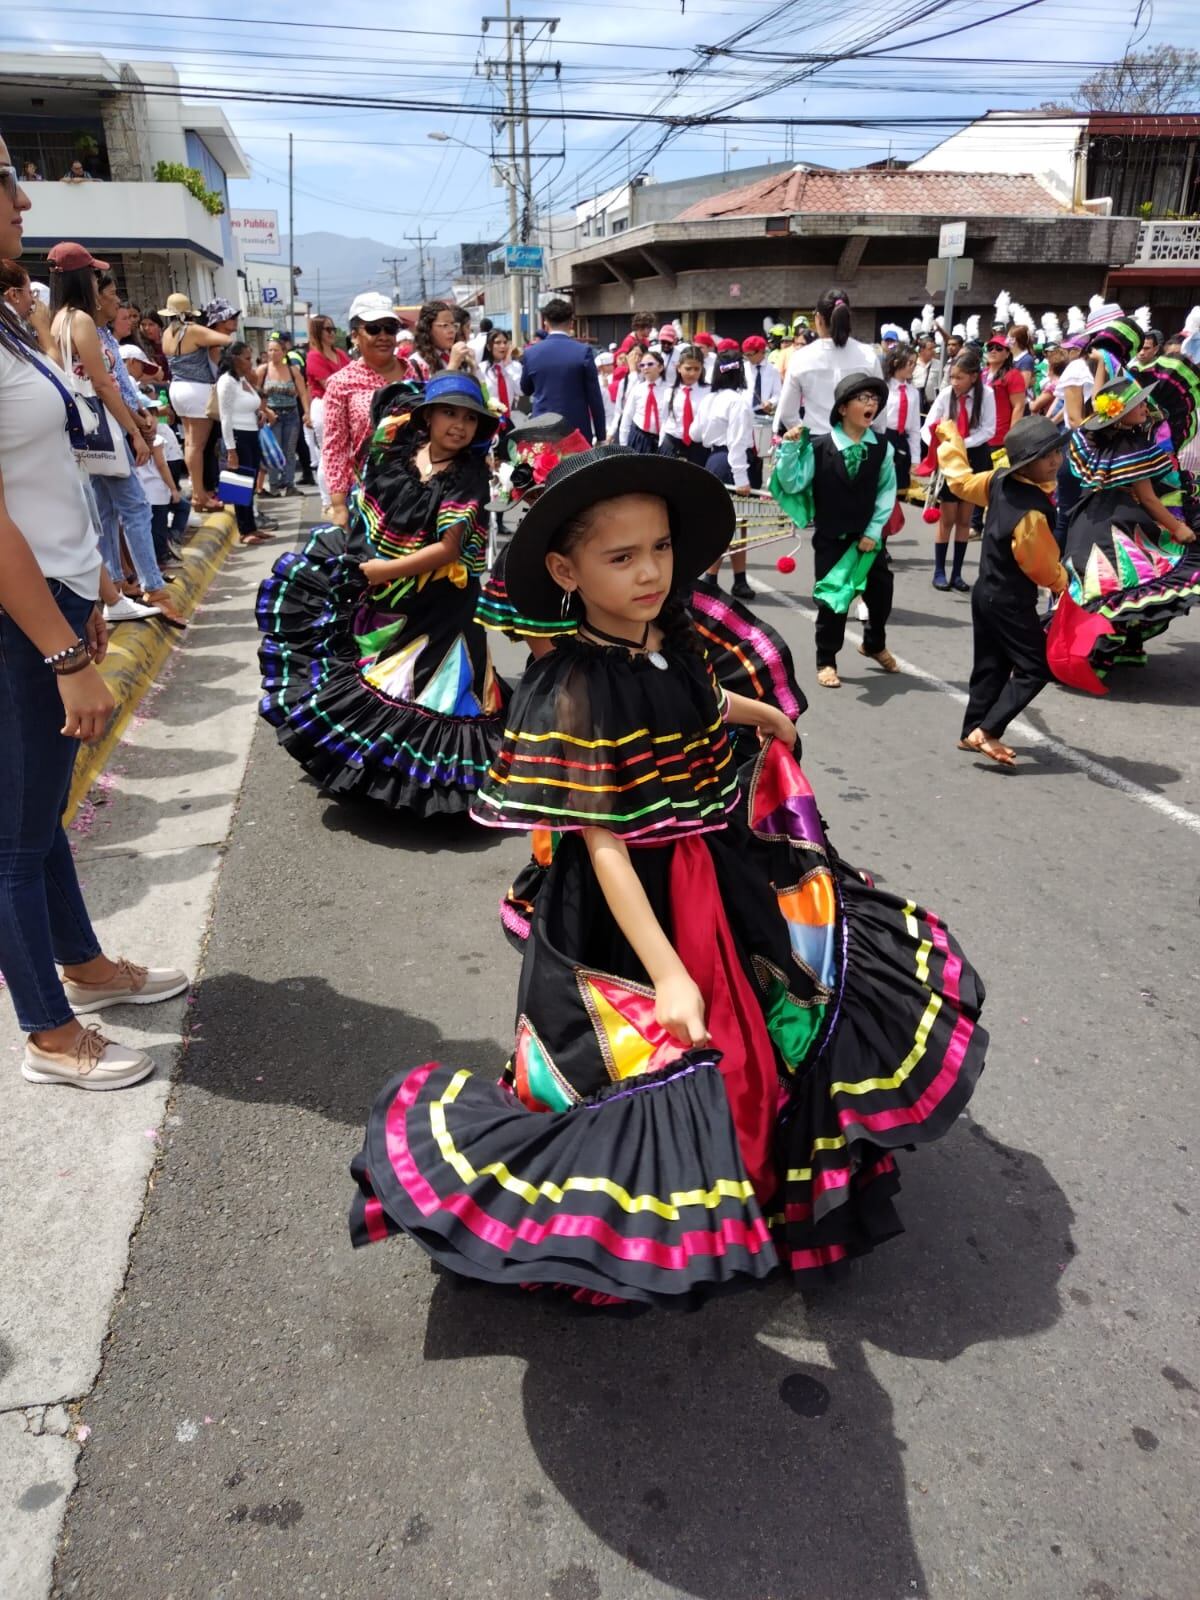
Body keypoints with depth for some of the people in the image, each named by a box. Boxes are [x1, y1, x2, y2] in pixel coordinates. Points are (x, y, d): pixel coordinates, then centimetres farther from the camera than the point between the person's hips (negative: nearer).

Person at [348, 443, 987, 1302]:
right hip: (632, 910, -8)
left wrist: (768, 718, 42)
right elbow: (603, 845, -25)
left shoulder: (674, 637, -4)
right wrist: (668, 972, -29)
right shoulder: (574, 691, -24)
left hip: (725, 881, 8)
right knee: (653, 1074, -1)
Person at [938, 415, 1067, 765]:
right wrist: (1064, 584, 6)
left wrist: (951, 441, 31)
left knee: (990, 665, 18)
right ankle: (987, 731, -4)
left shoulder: (999, 481, -5)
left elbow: (962, 481, 15)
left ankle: (971, 732, 27)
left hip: (985, 591, 9)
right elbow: (1044, 565, -15)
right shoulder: (1032, 511, -27)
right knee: (1036, 667, -1)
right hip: (1011, 601, -9)